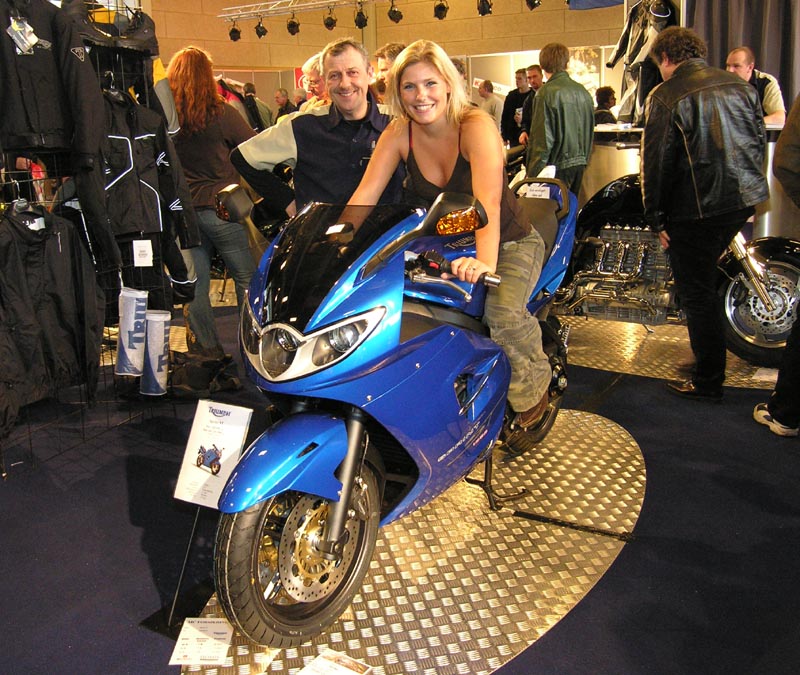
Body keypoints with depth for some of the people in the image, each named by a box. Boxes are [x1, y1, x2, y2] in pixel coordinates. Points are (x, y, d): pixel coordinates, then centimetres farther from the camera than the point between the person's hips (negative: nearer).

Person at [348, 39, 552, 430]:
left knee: (501, 310, -33)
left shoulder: (476, 126, -22)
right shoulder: (399, 133, -7)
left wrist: (485, 262, -53)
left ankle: (533, 385, 0)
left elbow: (488, 201, -37)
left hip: (509, 244, -4)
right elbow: (364, 195, -13)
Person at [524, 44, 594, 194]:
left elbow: (542, 138, -17)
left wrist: (532, 174, -13)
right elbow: (590, 131, 17)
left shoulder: (547, 93, -14)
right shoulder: (583, 91, 9)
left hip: (558, 166, -7)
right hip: (580, 164, 7)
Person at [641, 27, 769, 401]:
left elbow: (656, 162, -13)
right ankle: (705, 348, 39)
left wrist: (656, 219, -6)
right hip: (743, 200, 7)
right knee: (703, 279, 26)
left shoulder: (665, 96, -11)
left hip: (696, 208, -7)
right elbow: (759, 141, 15)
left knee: (697, 293, 3)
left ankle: (708, 381, 11)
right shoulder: (741, 86, 9)